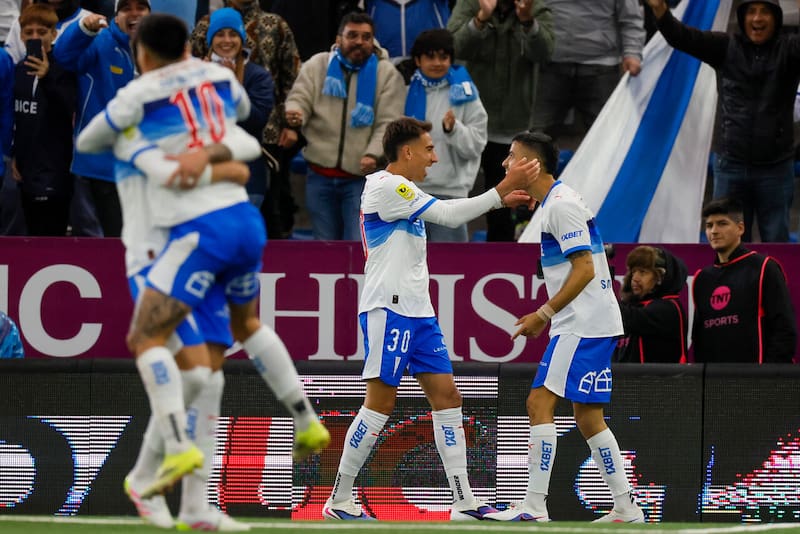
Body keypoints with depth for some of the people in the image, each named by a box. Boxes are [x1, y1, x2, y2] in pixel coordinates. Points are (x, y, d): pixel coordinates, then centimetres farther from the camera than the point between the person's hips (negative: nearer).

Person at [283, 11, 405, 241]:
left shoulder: (387, 74, -1)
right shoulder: (317, 65, 5)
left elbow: (388, 123, -7)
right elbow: (300, 98, -4)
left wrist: (373, 154, -25)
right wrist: (294, 114, -30)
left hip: (362, 177, -3)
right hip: (320, 176, 3)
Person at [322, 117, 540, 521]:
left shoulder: (404, 191, 18)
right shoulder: (385, 186, -12)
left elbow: (448, 213, 30)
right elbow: (448, 215, -16)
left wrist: (501, 197, 22)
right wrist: (502, 190, -14)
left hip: (417, 312, 10)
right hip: (388, 308, -10)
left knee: (446, 396, 4)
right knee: (381, 401, -10)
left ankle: (463, 501, 3)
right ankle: (338, 500, -4)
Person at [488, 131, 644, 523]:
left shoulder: (562, 204, -14)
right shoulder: (553, 204, 18)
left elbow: (584, 269, -19)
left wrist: (543, 314, -17)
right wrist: (546, 316, 19)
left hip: (584, 325, -10)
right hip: (580, 325, 10)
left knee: (540, 402, -13)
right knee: (588, 419, 10)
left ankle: (534, 505, -17)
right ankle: (626, 509, 12)